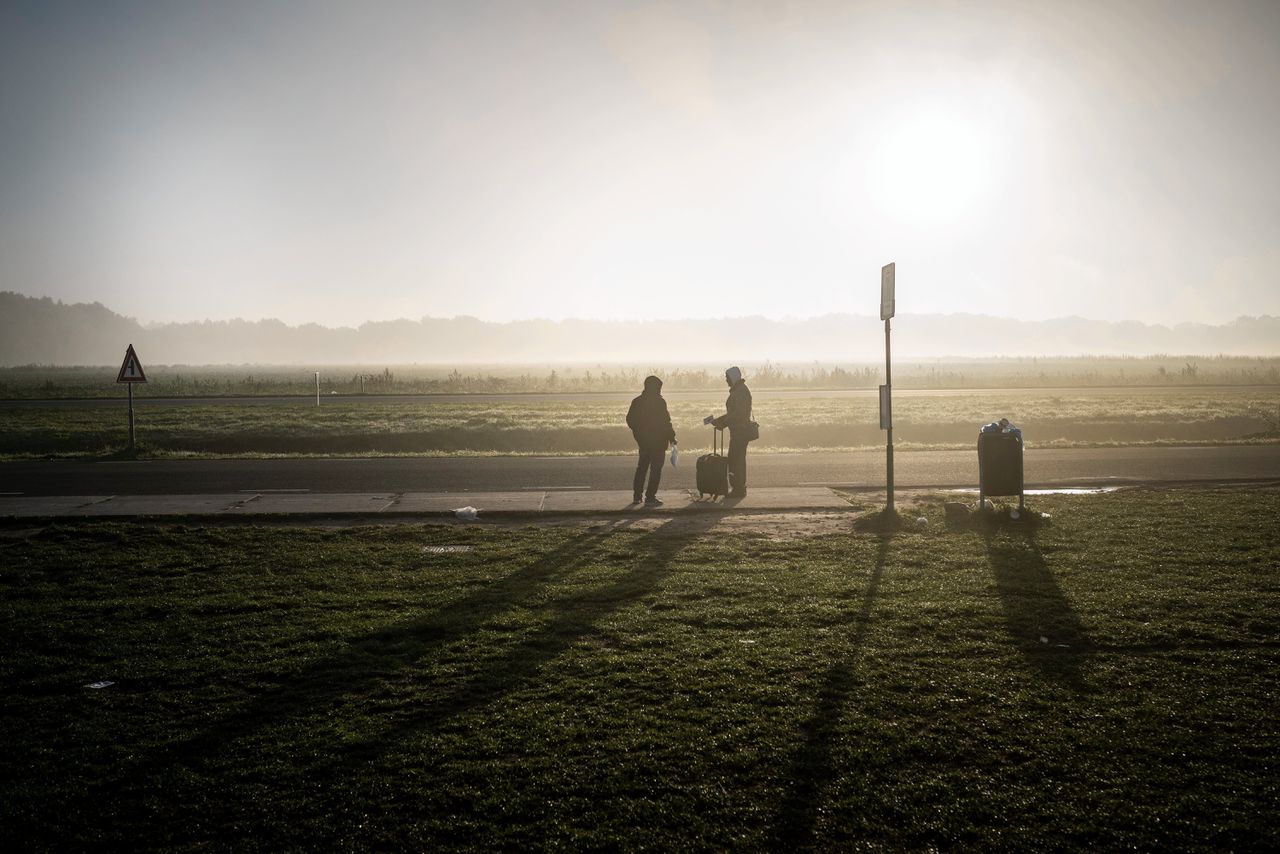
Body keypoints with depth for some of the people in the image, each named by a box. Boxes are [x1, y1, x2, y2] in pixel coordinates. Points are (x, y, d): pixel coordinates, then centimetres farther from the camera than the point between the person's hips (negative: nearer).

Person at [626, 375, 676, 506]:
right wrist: (671, 436, -5)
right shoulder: (659, 402, -14)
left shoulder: (637, 401, 5)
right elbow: (665, 422, -15)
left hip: (642, 440, 6)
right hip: (658, 441, -6)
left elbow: (630, 420, 10)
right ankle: (650, 497, -6)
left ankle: (636, 496, 21)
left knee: (642, 466, 18)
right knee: (656, 468, -1)